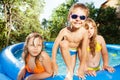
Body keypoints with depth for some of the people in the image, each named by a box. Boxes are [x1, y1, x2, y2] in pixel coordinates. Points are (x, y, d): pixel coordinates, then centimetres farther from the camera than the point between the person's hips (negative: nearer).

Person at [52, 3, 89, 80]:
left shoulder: (84, 32, -30)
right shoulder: (64, 31, -31)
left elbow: (84, 51, -23)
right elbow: (55, 46, -23)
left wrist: (81, 68, -17)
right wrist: (54, 63, -20)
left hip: (74, 52, 1)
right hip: (65, 50, -1)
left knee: (72, 73, -1)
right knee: (64, 43, -34)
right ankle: (70, 71, -24)